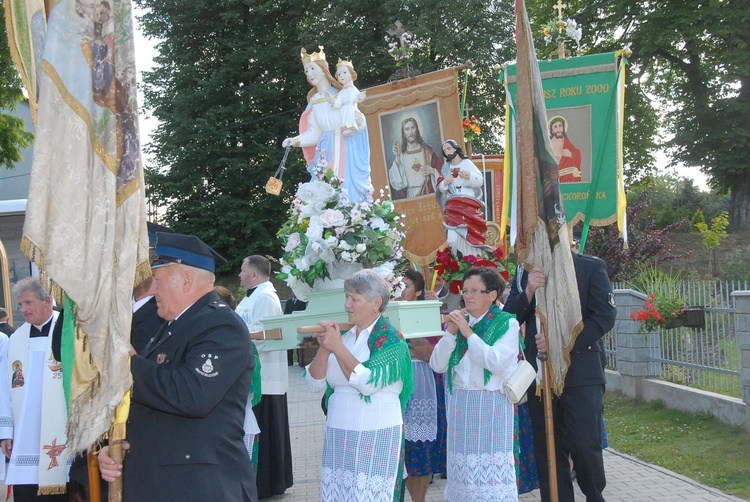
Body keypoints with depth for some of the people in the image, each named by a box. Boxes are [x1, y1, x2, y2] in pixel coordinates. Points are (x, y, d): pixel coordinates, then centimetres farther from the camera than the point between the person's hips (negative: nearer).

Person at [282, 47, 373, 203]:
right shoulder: (313, 102, 15)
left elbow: (359, 119, 1)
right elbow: (314, 133, 10)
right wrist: (295, 140, -4)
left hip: (347, 149, -3)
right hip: (326, 153, 3)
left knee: (349, 187, -11)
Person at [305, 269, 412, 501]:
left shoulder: (390, 338, -6)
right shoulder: (343, 334, 9)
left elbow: (368, 382, -20)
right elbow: (315, 383, 7)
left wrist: (337, 347, -19)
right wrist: (324, 349, -8)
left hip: (375, 436, -5)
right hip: (338, 433, 5)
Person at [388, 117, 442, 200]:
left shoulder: (427, 150, 6)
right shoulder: (401, 154, 4)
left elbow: (441, 170, 7)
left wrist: (432, 171, -12)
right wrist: (397, 157, -11)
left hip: (428, 193, 0)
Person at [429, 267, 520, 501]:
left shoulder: (507, 324, -2)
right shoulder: (457, 322, 11)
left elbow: (496, 362, -16)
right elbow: (437, 365, 5)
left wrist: (468, 332, -12)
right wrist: (451, 332, -6)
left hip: (491, 403, -4)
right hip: (460, 402, 4)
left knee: (491, 463, -7)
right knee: (462, 462, 5)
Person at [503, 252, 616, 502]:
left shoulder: (592, 267, 0)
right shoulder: (526, 271, 9)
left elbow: (605, 315, -8)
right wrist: (528, 291, -14)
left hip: (580, 371, -3)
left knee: (584, 444, -5)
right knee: (547, 449, 6)